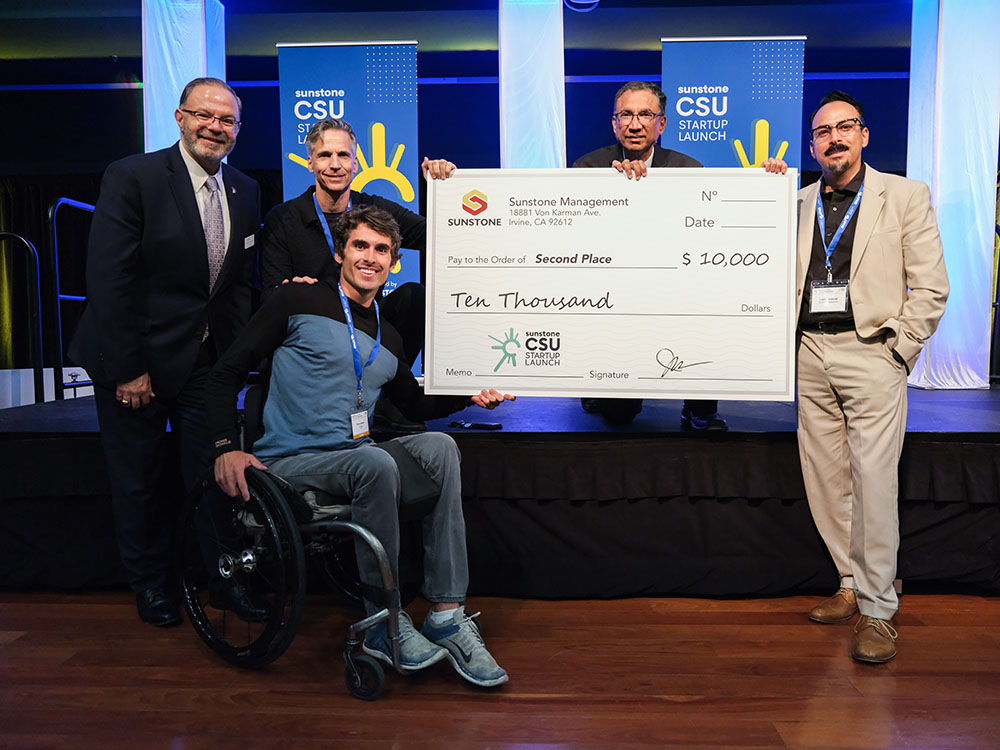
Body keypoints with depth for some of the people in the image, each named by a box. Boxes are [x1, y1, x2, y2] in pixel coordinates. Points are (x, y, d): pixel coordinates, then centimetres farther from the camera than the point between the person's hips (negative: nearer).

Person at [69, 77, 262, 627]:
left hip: (207, 362, 4)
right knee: (139, 480, 11)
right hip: (134, 361, -4)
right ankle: (150, 582, 33)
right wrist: (128, 369, -16)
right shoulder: (132, 177, -12)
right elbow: (108, 281, -15)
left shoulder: (245, 192, 5)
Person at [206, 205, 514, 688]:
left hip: (357, 457, 6)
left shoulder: (388, 339, 18)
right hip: (290, 462, -5)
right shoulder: (300, 302, 0)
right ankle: (384, 624, -18)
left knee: (438, 445, -20)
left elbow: (414, 405, 29)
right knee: (375, 462, -34)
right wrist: (226, 448, -13)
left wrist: (469, 396, 14)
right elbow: (227, 373, -1)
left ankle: (447, 616, -19)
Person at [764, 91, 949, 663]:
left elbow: (931, 287, 1)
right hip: (812, 353, 4)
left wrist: (897, 351, -6)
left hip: (871, 352, -4)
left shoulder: (905, 195, 5)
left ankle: (879, 610, 4)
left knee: (874, 484, -7)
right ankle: (853, 586, 21)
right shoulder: (800, 202, 15)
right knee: (826, 481, 7)